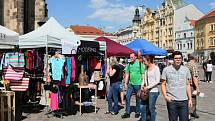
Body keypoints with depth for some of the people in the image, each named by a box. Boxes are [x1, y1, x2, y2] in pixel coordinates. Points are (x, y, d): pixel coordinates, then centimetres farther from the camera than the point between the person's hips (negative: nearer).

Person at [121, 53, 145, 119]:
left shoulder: (140, 64, -7)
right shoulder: (129, 64, 6)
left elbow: (143, 74, -7)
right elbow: (127, 74, 12)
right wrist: (125, 83, 8)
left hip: (138, 84, -4)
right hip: (130, 84, 4)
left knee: (138, 99, 8)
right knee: (127, 97, 0)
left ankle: (137, 112, 21)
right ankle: (127, 113, 9)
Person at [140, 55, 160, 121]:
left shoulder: (156, 68, -11)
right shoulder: (146, 68, 9)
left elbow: (157, 81, -13)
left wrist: (148, 87, -14)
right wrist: (142, 86, 0)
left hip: (153, 91, -7)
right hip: (146, 91, 7)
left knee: (151, 108, 2)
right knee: (143, 107, 9)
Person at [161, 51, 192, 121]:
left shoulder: (186, 69, 6)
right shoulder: (166, 69, -2)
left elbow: (187, 85, 10)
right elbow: (163, 84, 1)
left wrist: (190, 99, 6)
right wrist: (165, 96, -12)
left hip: (184, 100, 2)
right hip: (172, 101, -2)